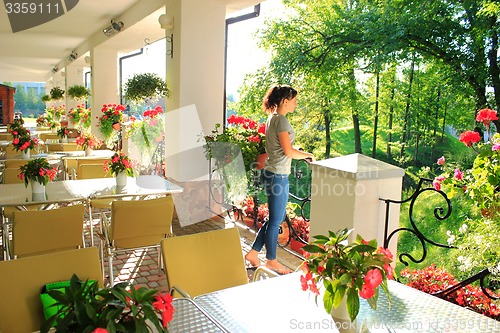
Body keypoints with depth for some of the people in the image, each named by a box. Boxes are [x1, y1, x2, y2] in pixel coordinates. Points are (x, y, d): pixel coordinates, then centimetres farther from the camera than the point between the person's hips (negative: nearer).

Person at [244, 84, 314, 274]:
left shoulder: (273, 118, 13)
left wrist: (300, 153, 13)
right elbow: (288, 151, -20)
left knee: (277, 217, 18)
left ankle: (253, 253, 26)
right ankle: (271, 261, 21)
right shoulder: (281, 120, -16)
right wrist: (306, 155, -4)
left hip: (271, 173, 10)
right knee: (275, 220, 5)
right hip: (278, 175, -10)